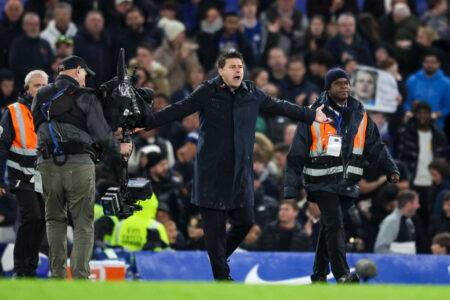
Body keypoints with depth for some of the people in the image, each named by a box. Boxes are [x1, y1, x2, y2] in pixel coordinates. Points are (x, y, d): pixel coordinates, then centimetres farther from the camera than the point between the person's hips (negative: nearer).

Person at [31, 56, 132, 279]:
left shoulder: (40, 97, 11)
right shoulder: (85, 97, -2)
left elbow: (39, 128, 15)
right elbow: (102, 133, -2)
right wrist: (119, 149, 17)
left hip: (47, 165, 3)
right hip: (79, 166, -3)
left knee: (55, 220, 19)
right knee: (84, 225, 4)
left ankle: (57, 275, 14)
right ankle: (80, 278, -5)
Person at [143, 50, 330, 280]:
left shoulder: (253, 94, 8)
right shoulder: (207, 93, -4)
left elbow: (280, 107, 22)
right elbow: (177, 111, -8)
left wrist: (312, 116, 32)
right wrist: (145, 123, -17)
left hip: (240, 171, 4)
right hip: (211, 172, -4)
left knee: (245, 221, 3)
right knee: (214, 225, -2)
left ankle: (220, 255, 27)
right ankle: (222, 275, 7)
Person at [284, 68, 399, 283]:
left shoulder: (359, 115, 10)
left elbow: (375, 146, 15)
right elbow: (296, 155, 0)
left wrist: (390, 169, 1)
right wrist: (291, 188, -4)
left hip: (347, 184, 4)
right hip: (322, 182, -4)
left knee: (329, 227, 10)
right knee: (335, 224, -16)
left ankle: (319, 274, 22)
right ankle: (342, 275, -18)